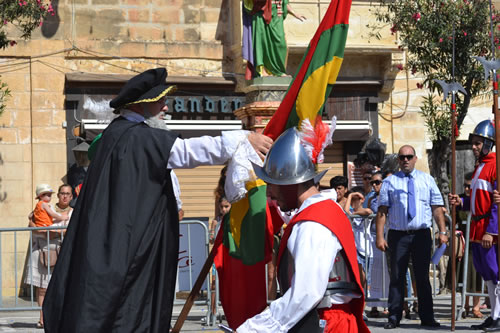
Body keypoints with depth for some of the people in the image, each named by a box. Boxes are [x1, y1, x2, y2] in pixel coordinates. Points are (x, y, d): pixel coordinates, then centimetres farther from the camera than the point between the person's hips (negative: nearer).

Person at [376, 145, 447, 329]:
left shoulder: (427, 180, 10)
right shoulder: (390, 182, 5)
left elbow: (437, 208, 6)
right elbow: (382, 211, 0)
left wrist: (442, 231, -3)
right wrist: (380, 236, -8)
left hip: (422, 235, 1)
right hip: (398, 235, -1)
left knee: (422, 277, 5)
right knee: (397, 277, 0)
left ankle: (427, 317, 11)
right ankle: (394, 317, 5)